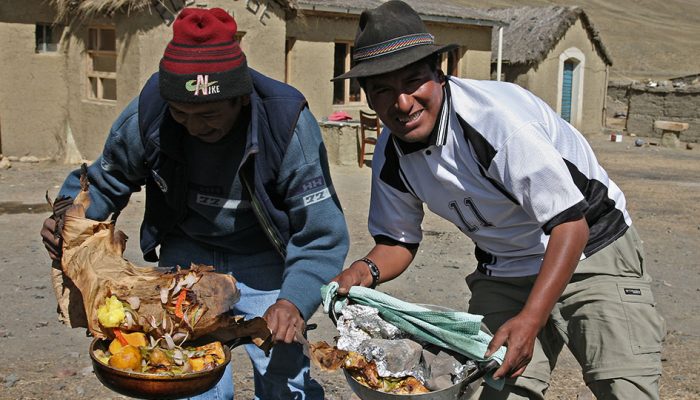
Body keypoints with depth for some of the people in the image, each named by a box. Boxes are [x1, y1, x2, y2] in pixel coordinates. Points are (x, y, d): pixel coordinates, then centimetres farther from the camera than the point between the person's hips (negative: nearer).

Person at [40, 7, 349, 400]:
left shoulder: (287, 124, -27)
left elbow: (322, 236, -23)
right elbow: (106, 181, 2)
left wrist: (295, 301, -40)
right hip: (186, 253, 2)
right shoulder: (146, 115, -20)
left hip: (263, 261, -1)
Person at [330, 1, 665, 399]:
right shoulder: (390, 156, -7)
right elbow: (398, 241, 6)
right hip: (504, 272, 5)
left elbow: (570, 222, -27)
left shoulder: (495, 114, -28)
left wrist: (529, 320, -34)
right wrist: (366, 270, -17)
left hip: (592, 250, -5)